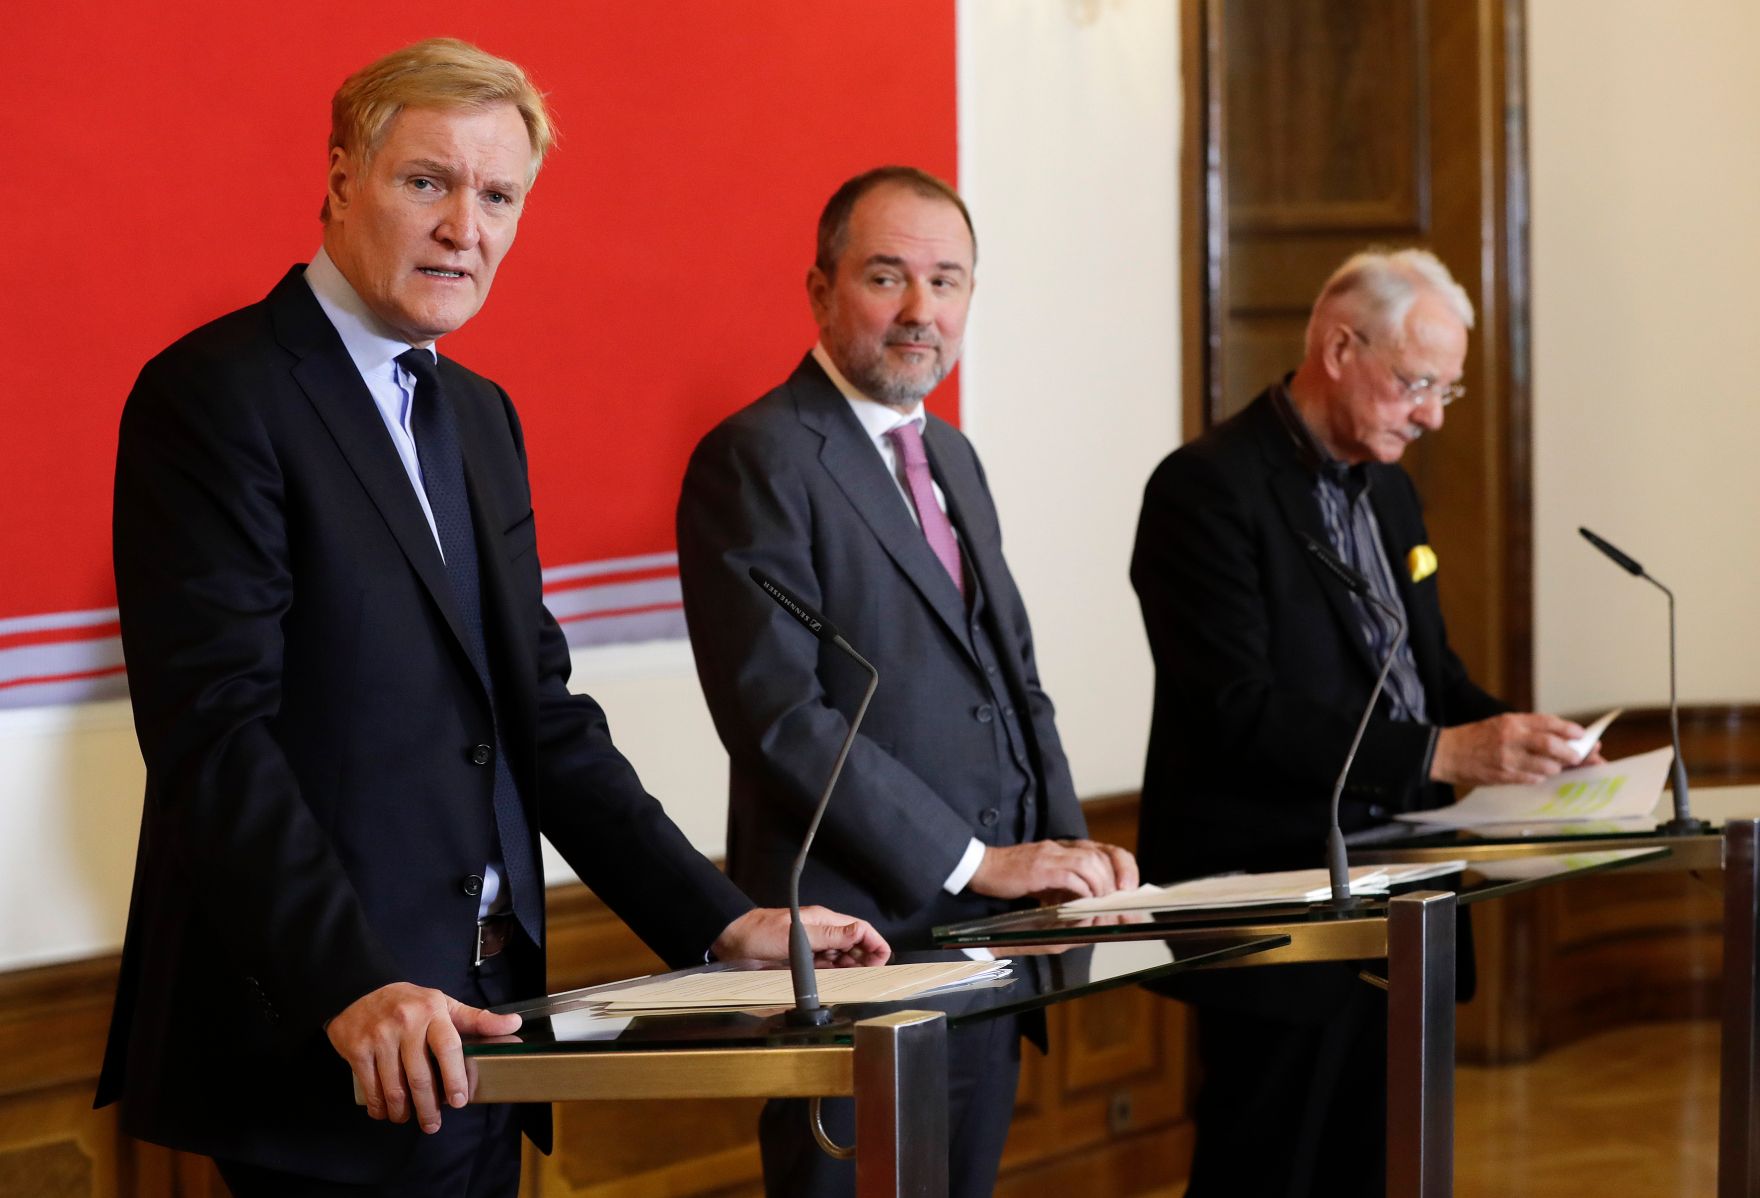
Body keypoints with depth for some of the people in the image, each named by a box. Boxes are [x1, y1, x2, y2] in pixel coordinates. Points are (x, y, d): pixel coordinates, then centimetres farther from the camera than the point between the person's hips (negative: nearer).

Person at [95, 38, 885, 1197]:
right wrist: (354, 987, -28)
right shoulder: (218, 397, -10)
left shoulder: (481, 416, 16)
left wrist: (721, 920, 7)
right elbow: (212, 733, -19)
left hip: (473, 1027, 8)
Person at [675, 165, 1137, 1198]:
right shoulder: (756, 462, -11)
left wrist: (1067, 845, 3)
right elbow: (780, 715, -18)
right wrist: (973, 861, -17)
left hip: (985, 942, 8)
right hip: (864, 939, -8)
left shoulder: (952, 460, 17)